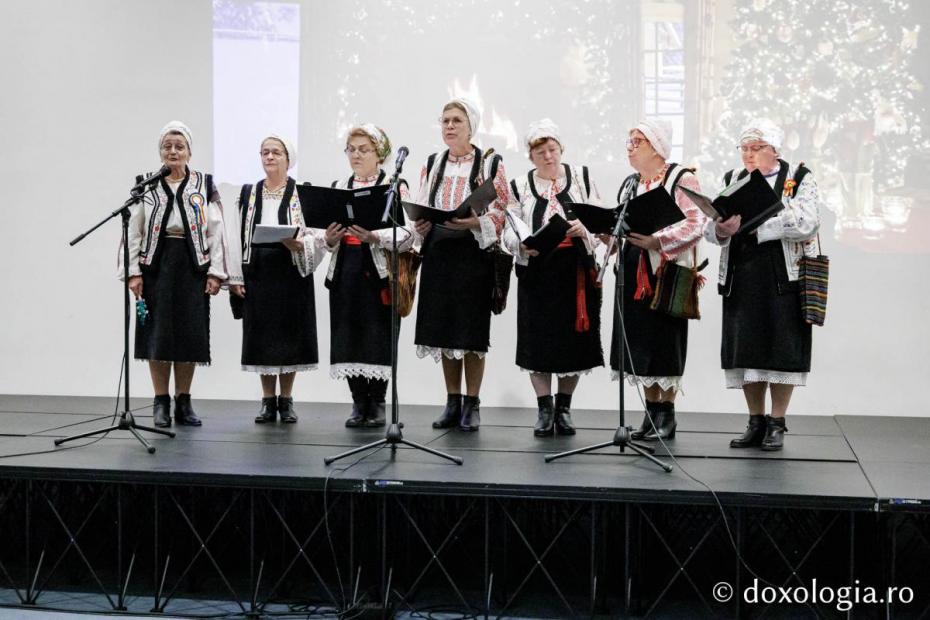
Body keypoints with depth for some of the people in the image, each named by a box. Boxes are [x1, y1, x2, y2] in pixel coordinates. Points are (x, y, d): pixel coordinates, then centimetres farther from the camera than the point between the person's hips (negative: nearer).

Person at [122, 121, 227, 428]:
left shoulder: (204, 184, 6)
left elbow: (216, 231, 3)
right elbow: (133, 231, 3)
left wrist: (216, 272, -5)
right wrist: (133, 272, -5)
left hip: (193, 264, 0)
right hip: (156, 263, 0)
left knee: (189, 332, 3)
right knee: (158, 333, 0)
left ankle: (184, 402, 13)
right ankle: (161, 403, 9)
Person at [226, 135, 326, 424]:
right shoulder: (248, 194, 9)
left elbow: (318, 235, -5)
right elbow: (236, 237, 7)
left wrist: (299, 245, -25)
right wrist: (235, 276, 1)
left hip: (291, 272, -2)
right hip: (258, 272, 3)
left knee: (289, 334, 2)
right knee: (262, 336, 5)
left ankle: (286, 399, 14)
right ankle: (268, 401, 14)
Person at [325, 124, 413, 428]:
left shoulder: (395, 186, 1)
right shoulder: (337, 187, 15)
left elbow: (406, 233, -9)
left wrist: (374, 237, -24)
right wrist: (329, 238, -9)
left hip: (379, 271, -4)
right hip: (345, 271, 4)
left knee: (378, 335, -4)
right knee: (348, 337, 3)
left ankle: (377, 403, 7)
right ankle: (359, 403, 12)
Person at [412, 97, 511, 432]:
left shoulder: (490, 162, 1)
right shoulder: (432, 164, 13)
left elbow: (502, 211, -4)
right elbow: (420, 209, 14)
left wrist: (475, 222, -20)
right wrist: (420, 225, -8)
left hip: (474, 252, -4)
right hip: (439, 253, 4)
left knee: (472, 330, -3)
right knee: (443, 329, 4)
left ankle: (472, 404, 6)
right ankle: (453, 402, 14)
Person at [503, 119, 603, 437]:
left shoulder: (581, 177, 6)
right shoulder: (519, 187, 6)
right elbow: (509, 231, 0)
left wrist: (584, 229, -19)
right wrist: (523, 244, -21)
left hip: (576, 271, 0)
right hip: (537, 272, 0)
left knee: (573, 339, 3)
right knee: (539, 340, 0)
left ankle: (564, 407, 18)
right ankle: (545, 409, 11)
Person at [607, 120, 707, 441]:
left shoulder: (682, 179, -6)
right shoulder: (630, 183, 18)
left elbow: (695, 223, -14)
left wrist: (657, 241, -23)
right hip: (634, 269, 7)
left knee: (665, 342, -3)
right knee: (639, 342, 6)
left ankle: (667, 413, 7)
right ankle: (651, 410, 16)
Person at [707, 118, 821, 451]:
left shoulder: (800, 179, 1)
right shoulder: (732, 180, 13)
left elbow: (805, 223, -15)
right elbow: (711, 228, 7)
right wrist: (722, 229, -17)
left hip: (784, 277, -4)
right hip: (741, 278, 4)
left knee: (780, 349, -2)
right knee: (745, 348, 3)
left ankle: (777, 424, 9)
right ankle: (756, 422, 14)